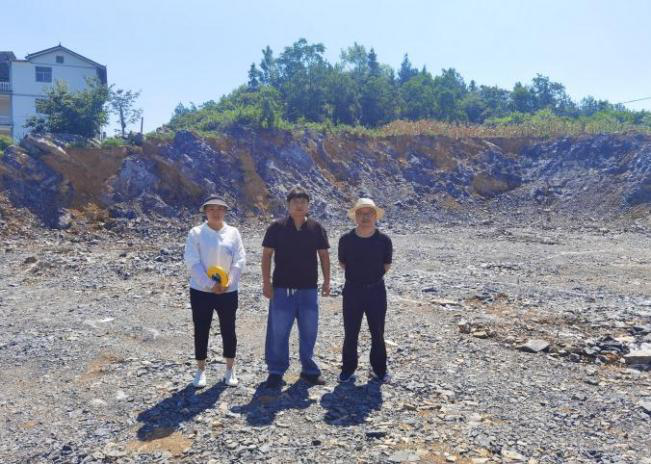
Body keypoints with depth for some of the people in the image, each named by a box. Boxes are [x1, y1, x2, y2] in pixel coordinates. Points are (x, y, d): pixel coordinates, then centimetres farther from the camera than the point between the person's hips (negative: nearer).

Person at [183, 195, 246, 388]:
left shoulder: (233, 232, 2)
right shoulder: (196, 233, -3)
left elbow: (240, 260, -3)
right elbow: (192, 262, -11)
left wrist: (228, 283, -15)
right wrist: (210, 285, -19)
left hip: (228, 291, 1)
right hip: (201, 291, -1)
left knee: (228, 330, 9)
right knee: (201, 331, 8)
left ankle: (230, 369, 25)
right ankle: (200, 370, 23)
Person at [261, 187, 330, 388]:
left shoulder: (316, 228, 3)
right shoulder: (277, 227, -2)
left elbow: (324, 255, 8)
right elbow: (267, 255, -1)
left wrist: (326, 281, 2)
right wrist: (266, 282, -6)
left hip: (309, 288, 2)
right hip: (282, 288, -2)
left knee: (309, 331, 11)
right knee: (278, 332, 2)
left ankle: (309, 369, 26)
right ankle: (276, 371, 16)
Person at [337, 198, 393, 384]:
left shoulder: (384, 240, -6)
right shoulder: (346, 239, -5)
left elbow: (386, 266, 6)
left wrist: (372, 276, 6)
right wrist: (358, 275, 9)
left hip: (376, 290, 0)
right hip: (352, 290, 0)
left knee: (377, 333, 11)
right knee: (350, 333, 7)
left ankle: (379, 369, 27)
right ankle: (348, 370, 22)